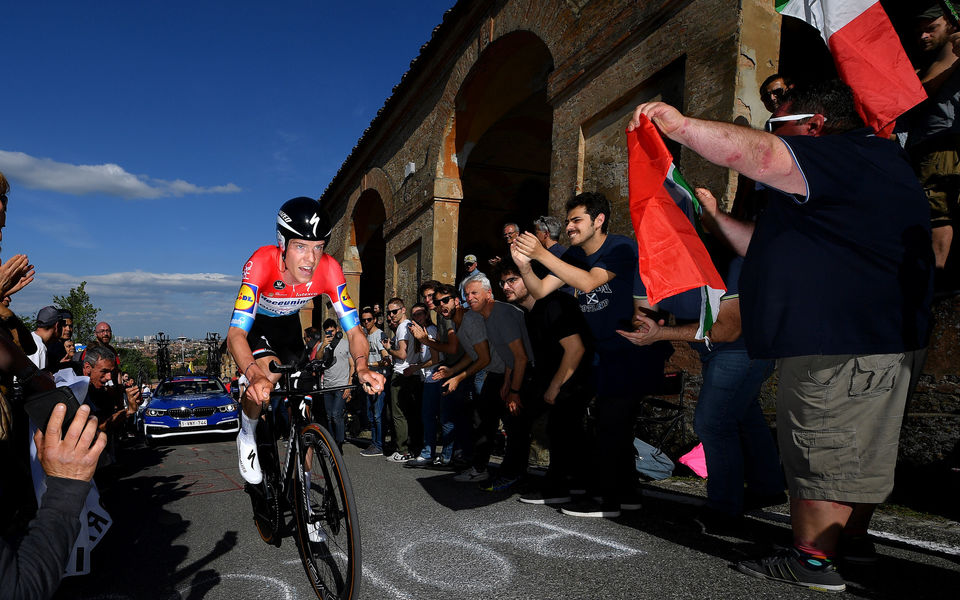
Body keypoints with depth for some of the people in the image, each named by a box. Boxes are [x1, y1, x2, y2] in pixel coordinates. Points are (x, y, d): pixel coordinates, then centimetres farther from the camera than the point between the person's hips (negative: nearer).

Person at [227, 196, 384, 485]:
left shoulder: (329, 269, -30)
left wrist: (362, 367, -50)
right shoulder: (261, 263, -38)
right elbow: (236, 334, -44)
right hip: (254, 323, -2)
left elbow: (354, 330, -29)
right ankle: (247, 437, 0)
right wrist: (255, 376, -63)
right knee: (269, 372, -32)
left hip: (288, 325, 3)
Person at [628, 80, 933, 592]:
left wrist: (680, 125, -27)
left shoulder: (853, 156, -12)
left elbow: (760, 155, -31)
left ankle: (811, 559, 9)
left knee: (820, 452, -3)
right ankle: (851, 540, 34)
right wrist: (716, 219, 19)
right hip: (872, 338, 11)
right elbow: (771, 249, 22)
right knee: (856, 451, 20)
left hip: (842, 347, -11)